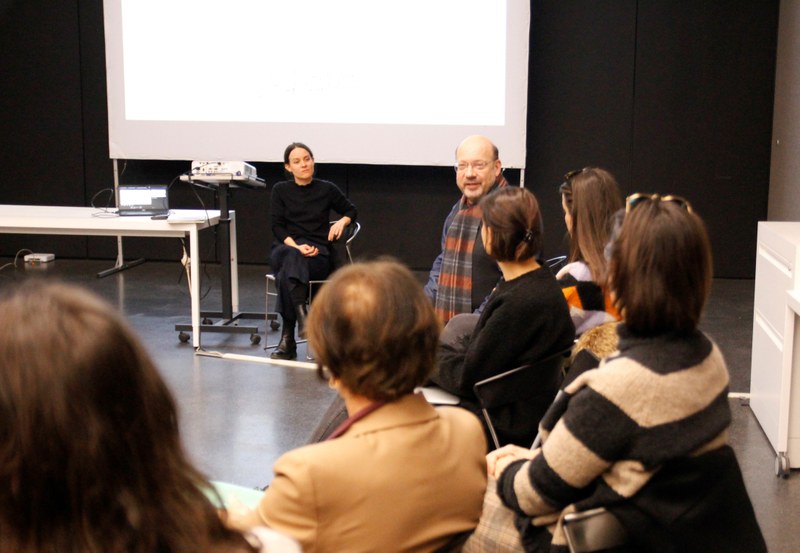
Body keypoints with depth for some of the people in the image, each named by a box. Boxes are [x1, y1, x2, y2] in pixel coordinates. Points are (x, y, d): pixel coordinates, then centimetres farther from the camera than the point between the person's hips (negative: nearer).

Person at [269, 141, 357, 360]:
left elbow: (351, 210, 23)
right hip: (285, 247, 1)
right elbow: (277, 227, 3)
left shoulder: (327, 189, 8)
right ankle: (302, 313, -49)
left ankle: (288, 339, -39)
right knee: (289, 257, -38)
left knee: (289, 266, -36)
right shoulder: (280, 190, 9)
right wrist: (296, 246, -16)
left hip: (318, 253, -1)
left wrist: (342, 221, 0)